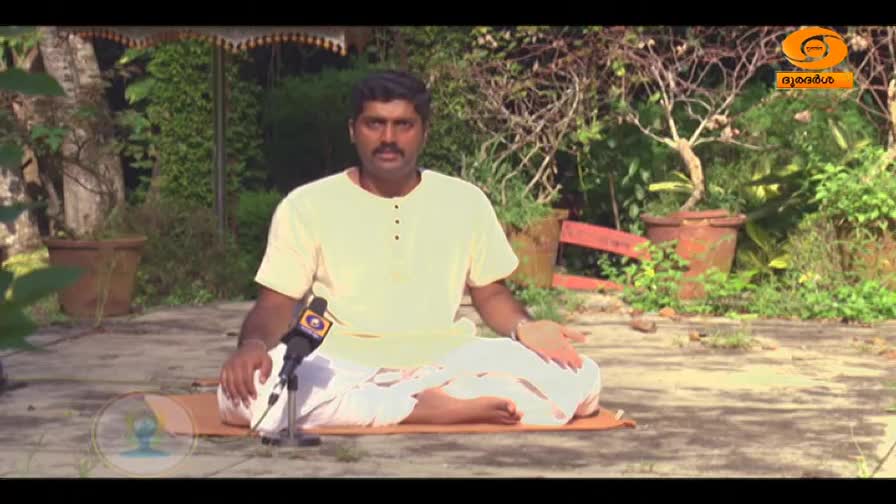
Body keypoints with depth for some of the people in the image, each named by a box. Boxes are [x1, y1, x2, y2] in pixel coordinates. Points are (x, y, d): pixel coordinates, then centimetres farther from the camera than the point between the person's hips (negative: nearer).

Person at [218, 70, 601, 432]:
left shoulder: (466, 201, 10)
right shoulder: (306, 205, 3)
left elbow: (490, 293, 16)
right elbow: (276, 305, 2)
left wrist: (524, 328, -7)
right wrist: (253, 344, -22)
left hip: (447, 364, 2)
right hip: (340, 369, -2)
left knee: (578, 378, -20)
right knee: (243, 390, -34)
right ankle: (428, 409, -27)